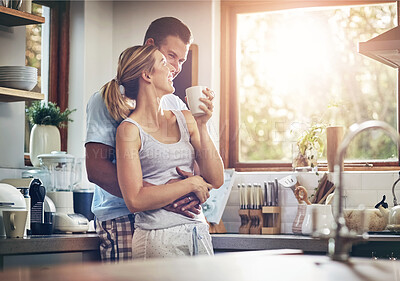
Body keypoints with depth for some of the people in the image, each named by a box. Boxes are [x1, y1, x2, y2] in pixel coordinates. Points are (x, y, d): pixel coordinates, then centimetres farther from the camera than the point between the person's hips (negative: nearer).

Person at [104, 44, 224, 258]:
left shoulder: (184, 119, 12)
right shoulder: (130, 130, -6)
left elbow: (215, 180, 6)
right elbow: (135, 200, -14)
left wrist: (201, 126, -3)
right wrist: (191, 184, -10)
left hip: (198, 233, 6)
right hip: (158, 239, -6)